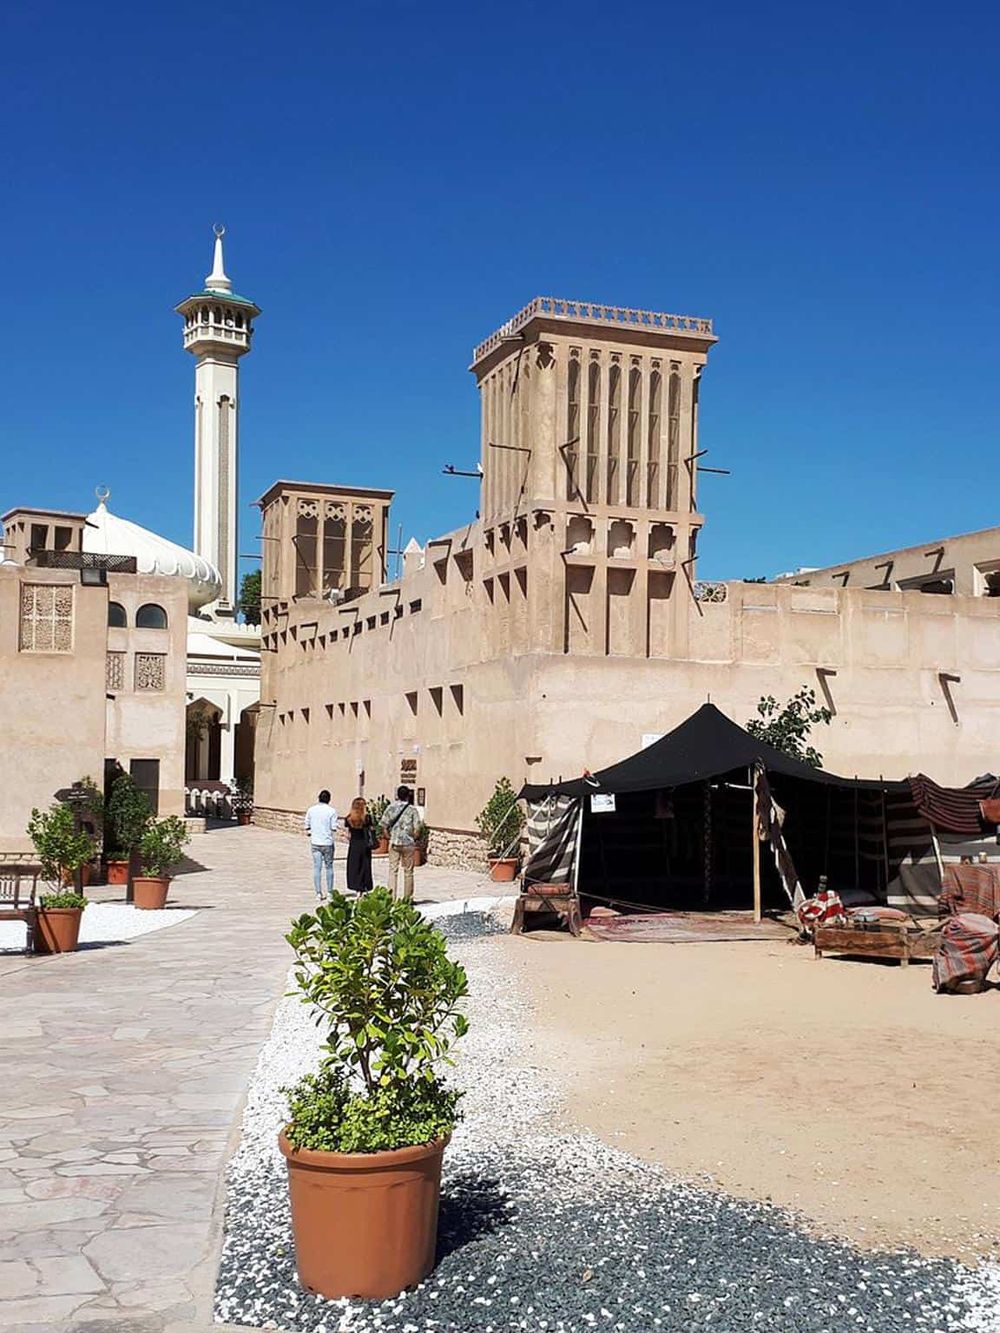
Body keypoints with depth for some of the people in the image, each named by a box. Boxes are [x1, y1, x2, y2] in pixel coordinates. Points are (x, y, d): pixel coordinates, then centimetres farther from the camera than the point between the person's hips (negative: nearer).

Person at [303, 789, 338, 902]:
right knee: (329, 867, 12)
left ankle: (319, 893, 2)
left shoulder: (311, 810, 0)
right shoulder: (331, 811, -8)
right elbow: (334, 827, -9)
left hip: (315, 842, 2)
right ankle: (329, 892, 16)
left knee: (317, 868, 4)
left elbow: (306, 825, 4)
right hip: (327, 842, -2)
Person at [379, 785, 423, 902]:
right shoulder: (412, 809, -6)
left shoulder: (391, 807, 0)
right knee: (408, 871, 8)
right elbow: (417, 828, -11)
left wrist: (388, 836, 10)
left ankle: (391, 896, -2)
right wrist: (414, 838, 6)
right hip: (408, 844, -1)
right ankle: (408, 898, 14)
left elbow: (383, 825, -3)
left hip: (394, 842, 1)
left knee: (393, 870, 5)